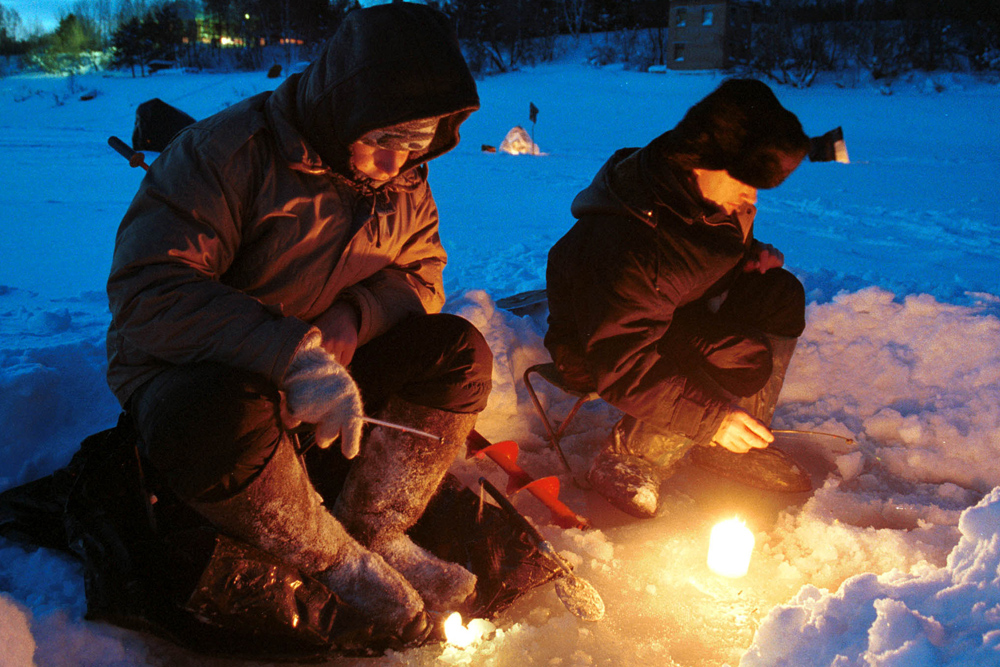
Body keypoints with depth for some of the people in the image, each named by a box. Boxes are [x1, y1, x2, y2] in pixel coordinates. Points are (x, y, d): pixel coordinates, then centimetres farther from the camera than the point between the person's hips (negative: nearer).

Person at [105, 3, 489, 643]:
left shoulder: (405, 181, 0)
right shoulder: (227, 150, -22)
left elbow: (423, 274, 7)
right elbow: (149, 291, -30)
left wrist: (356, 313, -17)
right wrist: (294, 354, -42)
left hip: (326, 368, 6)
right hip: (196, 371, -5)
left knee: (460, 350, -14)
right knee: (219, 418, -41)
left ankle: (373, 533, -11)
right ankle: (340, 565, -14)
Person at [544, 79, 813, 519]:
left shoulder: (720, 195, -9)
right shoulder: (625, 242, -37)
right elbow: (619, 368, -35)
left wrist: (750, 252, -5)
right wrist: (710, 415, -36)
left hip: (677, 316, 9)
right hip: (593, 348, -9)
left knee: (780, 294, -6)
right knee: (744, 360, -27)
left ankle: (738, 444, 3)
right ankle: (628, 459, -12)